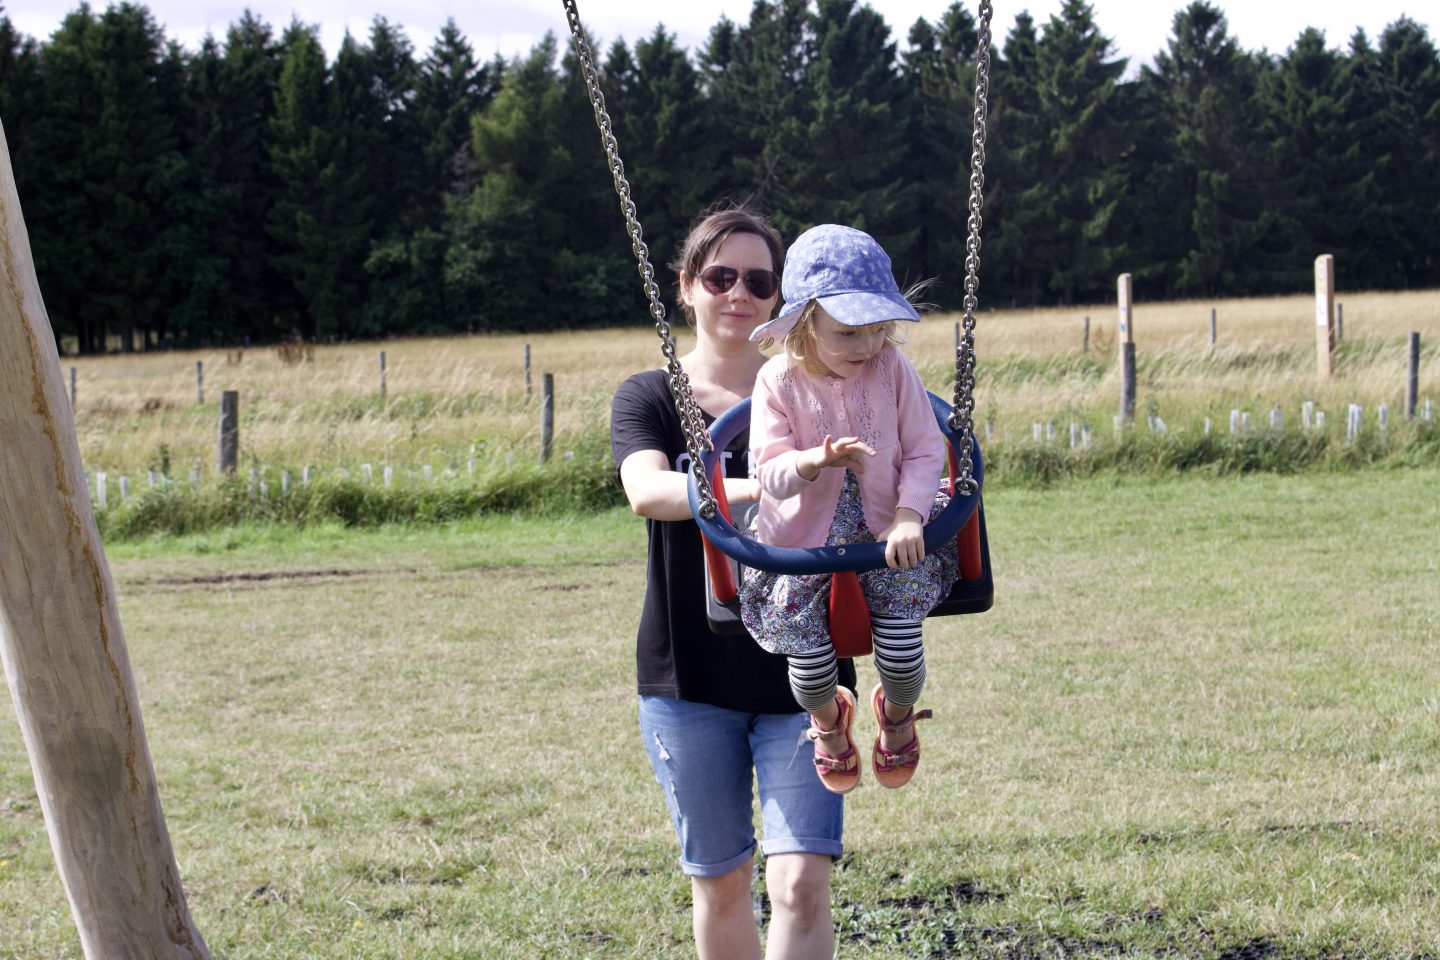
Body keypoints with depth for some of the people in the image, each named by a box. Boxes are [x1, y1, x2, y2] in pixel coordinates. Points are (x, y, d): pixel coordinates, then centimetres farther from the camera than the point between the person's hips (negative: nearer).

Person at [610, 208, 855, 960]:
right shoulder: (647, 398, 2)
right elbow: (647, 491, -19)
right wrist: (750, 489, -38)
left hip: (802, 674, 0)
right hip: (692, 679, 0)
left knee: (800, 882, -12)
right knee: (719, 883, 11)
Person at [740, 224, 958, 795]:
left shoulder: (893, 371, -3)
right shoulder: (779, 382, -7)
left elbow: (925, 451, -3)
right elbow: (771, 472, -11)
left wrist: (908, 516, -19)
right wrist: (816, 460, -33)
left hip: (885, 536, 1)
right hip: (802, 544, 0)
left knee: (900, 621, -21)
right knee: (800, 629, -21)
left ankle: (899, 714, 17)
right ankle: (827, 717, 17)